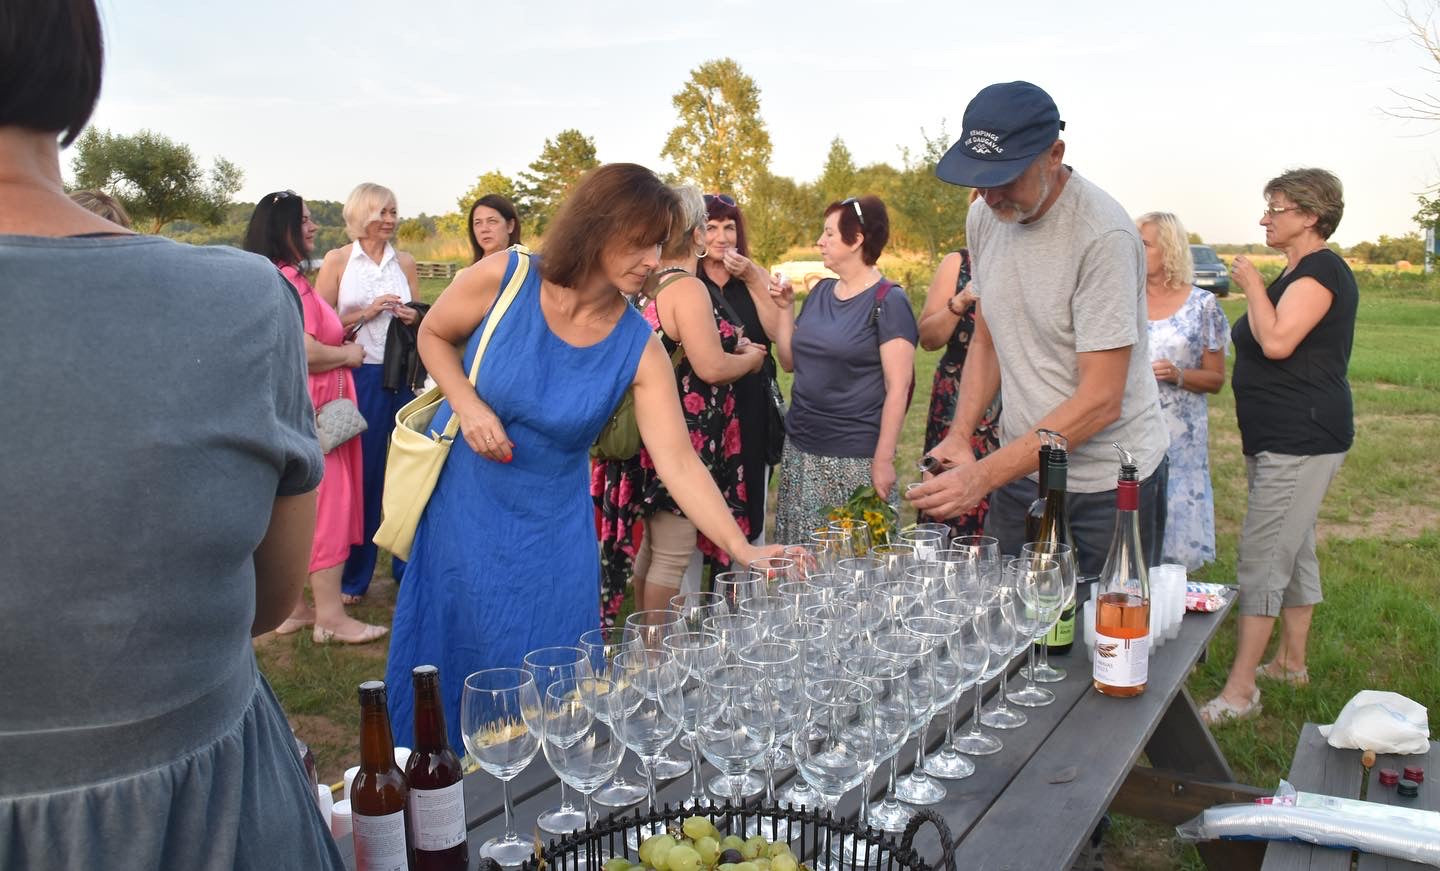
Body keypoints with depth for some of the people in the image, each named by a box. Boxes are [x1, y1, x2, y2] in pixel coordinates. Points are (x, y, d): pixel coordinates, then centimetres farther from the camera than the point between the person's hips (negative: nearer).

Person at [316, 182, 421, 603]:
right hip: (359, 377, -2)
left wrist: (412, 318, -2)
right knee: (361, 475, 3)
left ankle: (407, 565, 19)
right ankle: (353, 577, 16)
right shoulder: (337, 261, 3)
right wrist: (367, 313, -12)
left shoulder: (405, 263, 11)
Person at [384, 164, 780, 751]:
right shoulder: (503, 279, -17)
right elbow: (434, 334, 2)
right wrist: (467, 404, -16)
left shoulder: (640, 349, -15)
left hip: (550, 530, 1)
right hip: (459, 508, 0)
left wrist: (744, 551, -29)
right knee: (443, 660, 14)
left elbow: (678, 463, -19)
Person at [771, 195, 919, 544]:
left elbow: (898, 387, -11)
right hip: (800, 450, 6)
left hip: (855, 459, -6)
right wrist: (785, 308, 5)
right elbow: (790, 361, 16)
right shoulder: (821, 292, 12)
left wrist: (884, 460, -14)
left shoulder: (888, 301, -7)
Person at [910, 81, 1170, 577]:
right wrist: (960, 436, -1)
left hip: (1107, 482, -5)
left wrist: (984, 475, -27)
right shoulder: (983, 218, 0)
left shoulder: (1103, 235, -21)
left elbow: (1100, 401, -23)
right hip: (1021, 466, 6)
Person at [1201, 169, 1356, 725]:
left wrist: (1253, 285, -14)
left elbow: (1277, 342, -25)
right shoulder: (1300, 272, 18)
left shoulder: (1322, 270, -14)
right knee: (1294, 551, 17)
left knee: (1261, 559, -11)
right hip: (1286, 438, 11)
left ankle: (1240, 691, -8)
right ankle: (1291, 662, 30)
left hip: (1301, 440, -11)